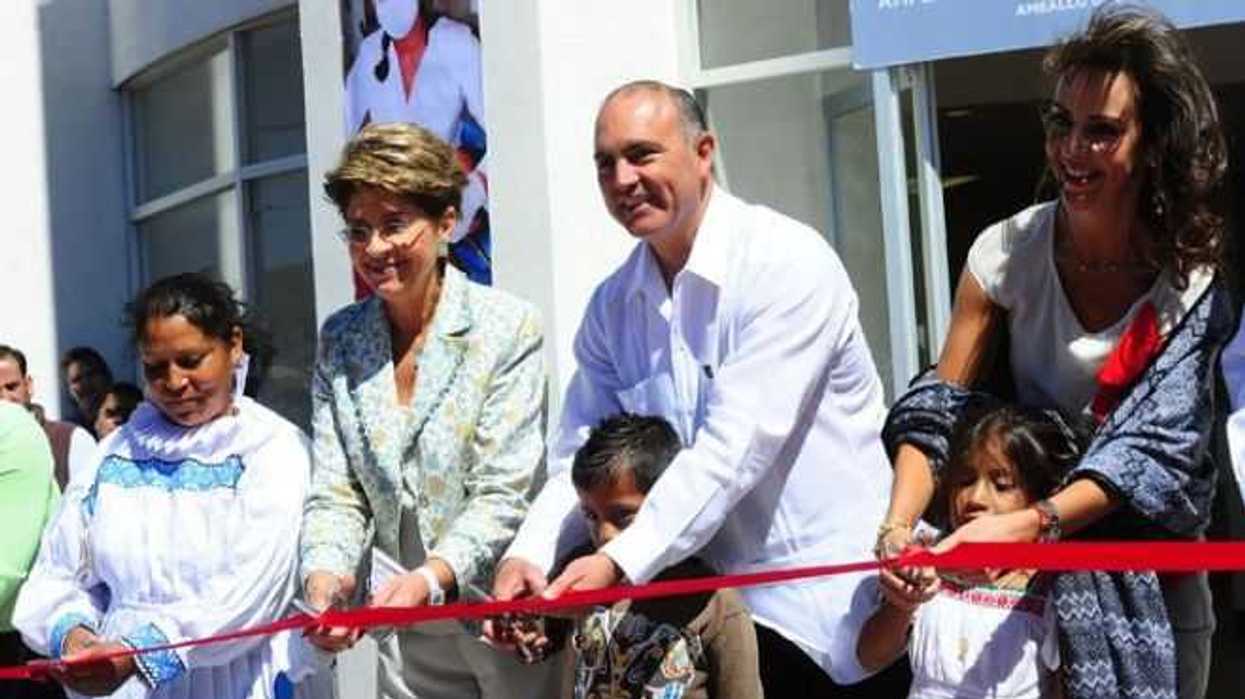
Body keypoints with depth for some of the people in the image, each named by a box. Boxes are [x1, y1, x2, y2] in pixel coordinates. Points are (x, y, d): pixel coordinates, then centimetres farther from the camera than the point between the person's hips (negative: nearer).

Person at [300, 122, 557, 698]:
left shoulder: (507, 328, -8)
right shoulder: (340, 340, 5)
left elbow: (503, 496, -13)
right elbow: (336, 492, 3)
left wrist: (431, 577, -29)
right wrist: (325, 574, -17)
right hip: (407, 631, 4)